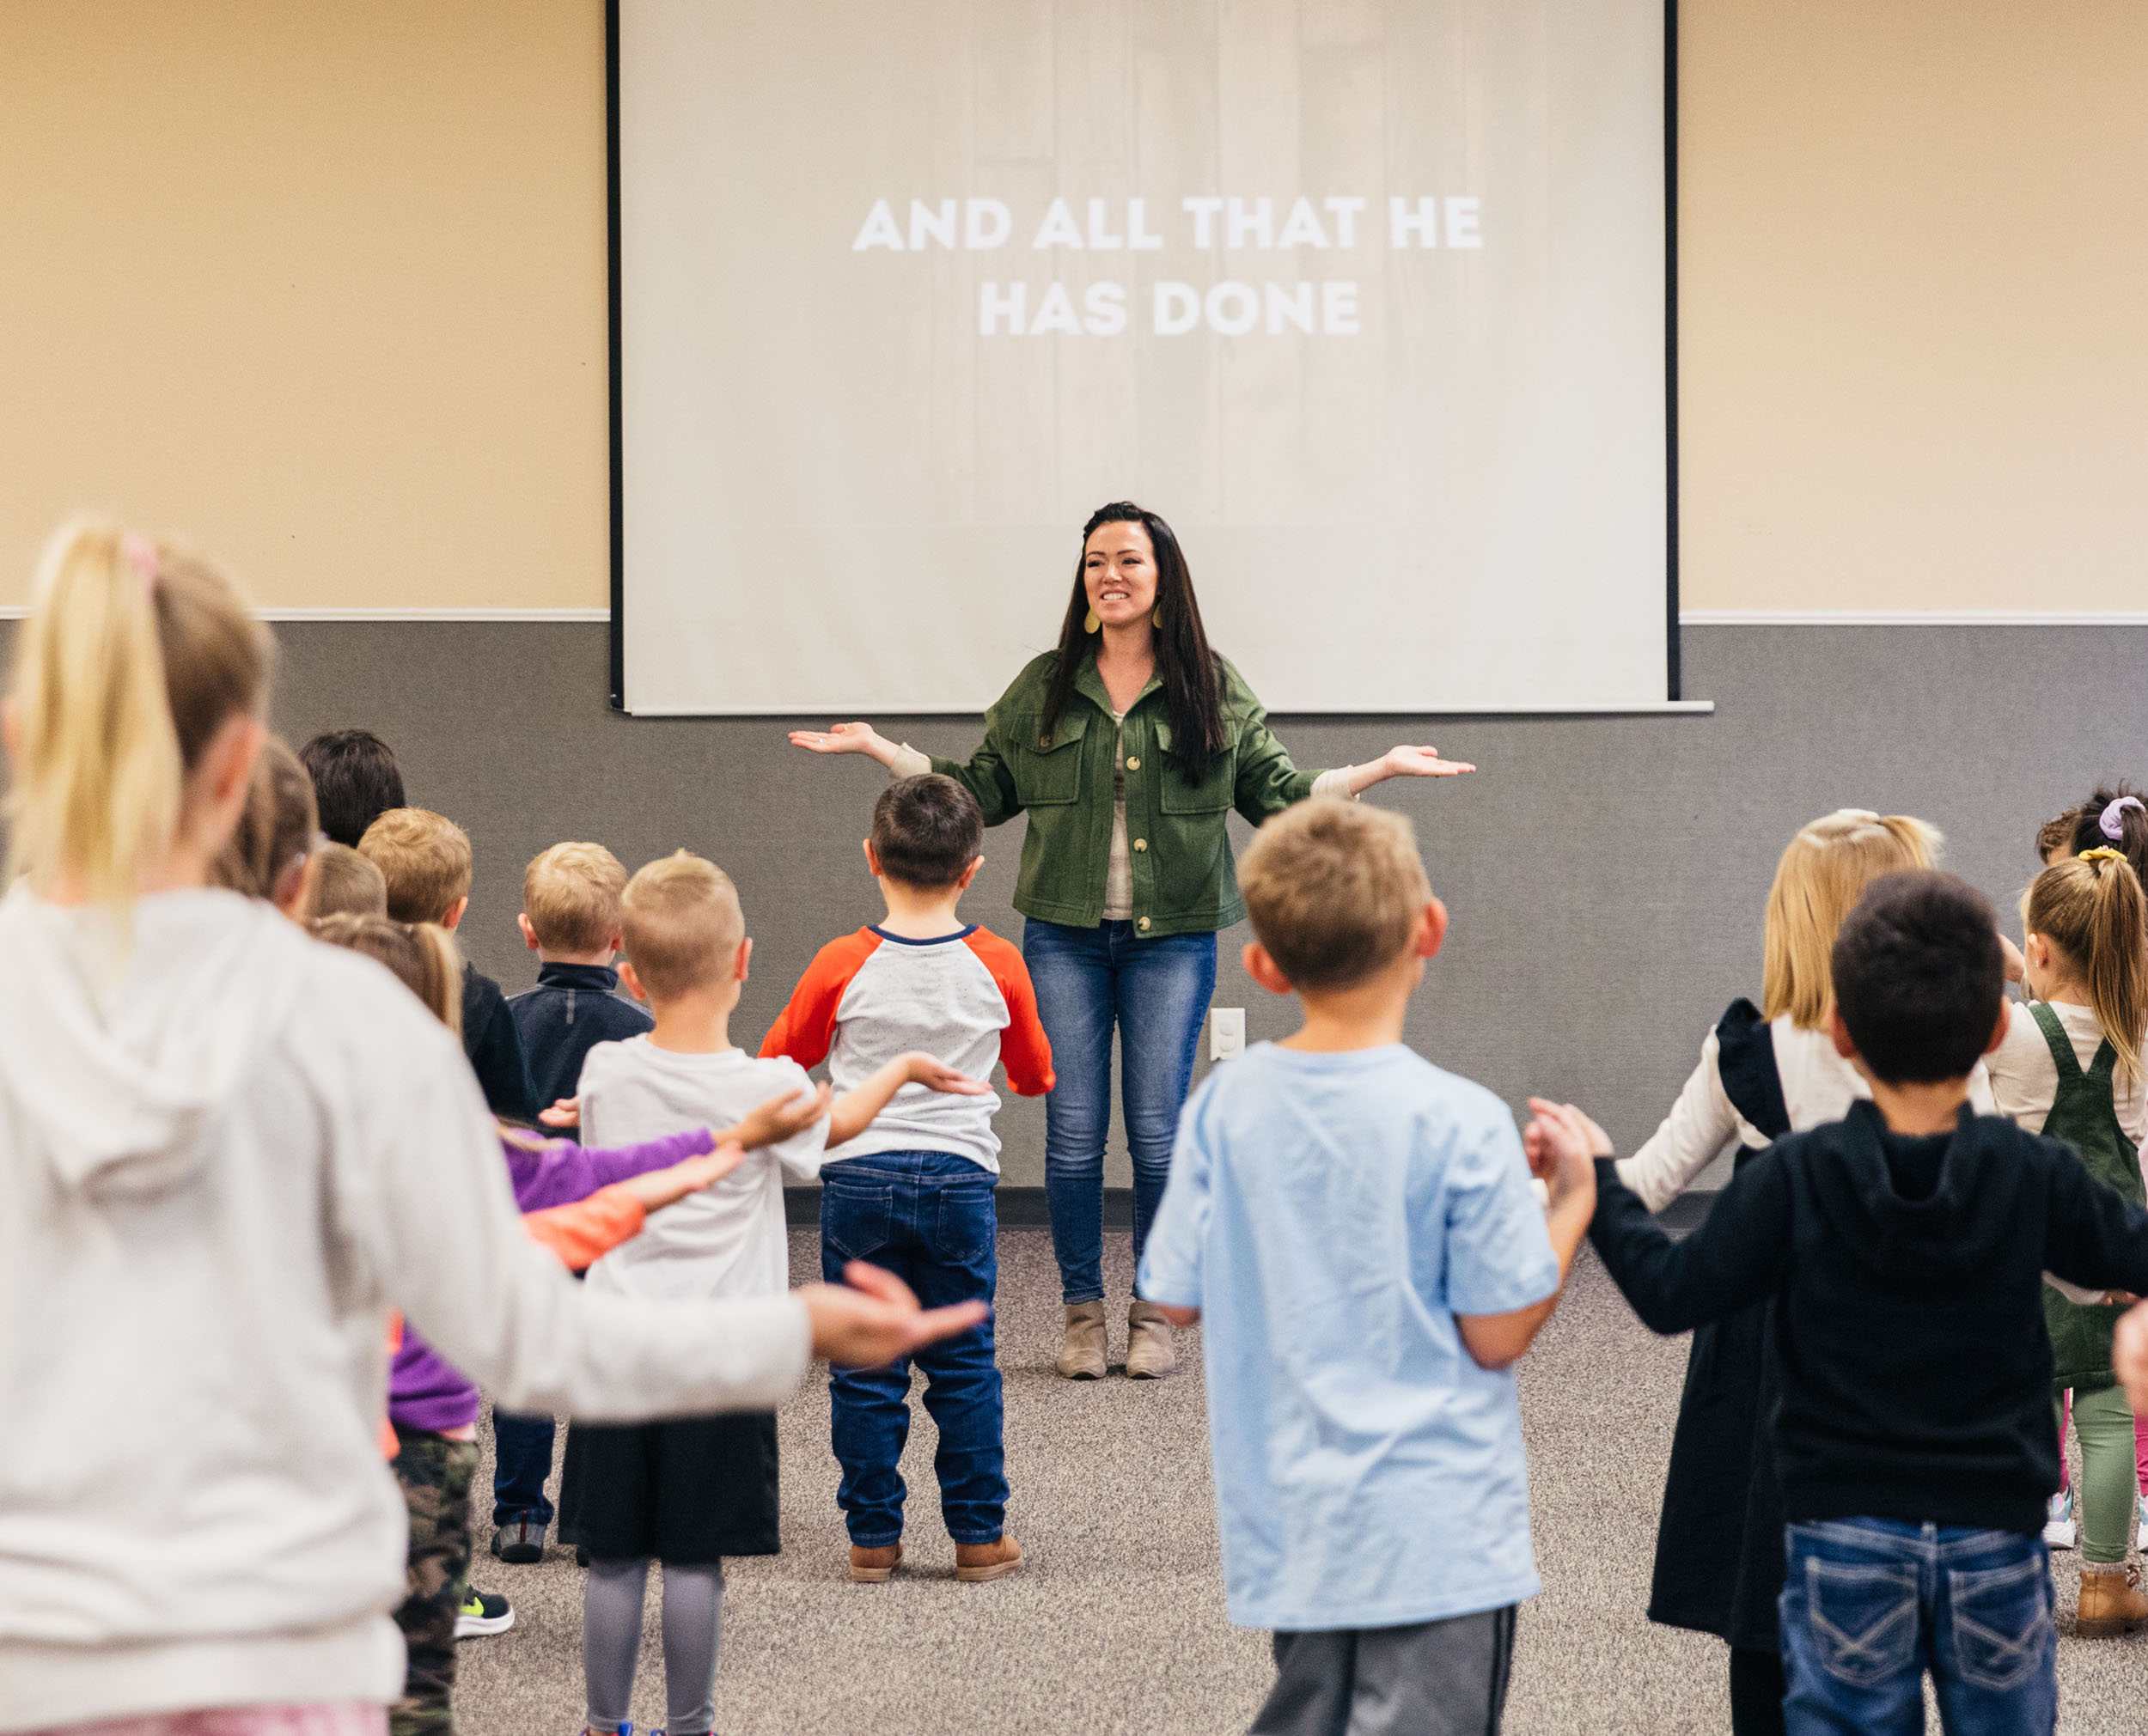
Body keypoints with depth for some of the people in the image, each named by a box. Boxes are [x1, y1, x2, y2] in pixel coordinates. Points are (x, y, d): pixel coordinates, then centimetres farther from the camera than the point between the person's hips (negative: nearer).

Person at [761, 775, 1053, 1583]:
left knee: (867, 1368, 7)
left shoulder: (843, 966, -8)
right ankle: (979, 1533, 14)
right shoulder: (999, 965, -3)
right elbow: (1035, 1073, 13)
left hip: (858, 1178, -1)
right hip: (959, 1178, 1)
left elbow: (777, 1061, 6)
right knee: (963, 1362, 11)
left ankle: (873, 1536, 11)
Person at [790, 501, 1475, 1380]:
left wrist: (1382, 769, 0)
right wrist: (877, 747, 7)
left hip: (1173, 939, -1)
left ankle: (1154, 1313, 13)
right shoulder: (1042, 690, 7)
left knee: (1158, 1133, -1)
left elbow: (1276, 794, 8)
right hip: (1065, 936, 1)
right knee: (1073, 1133, 1)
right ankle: (1082, 1314, 13)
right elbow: (981, 789, 12)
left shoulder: (1213, 690, 4)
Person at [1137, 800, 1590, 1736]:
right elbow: (1498, 1334, -10)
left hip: (1290, 1515, 5)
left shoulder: (1224, 1104, -2)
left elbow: (1180, 1297, 5)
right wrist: (1573, 1202, 3)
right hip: (1433, 1533, -5)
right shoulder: (1460, 1124, -15)